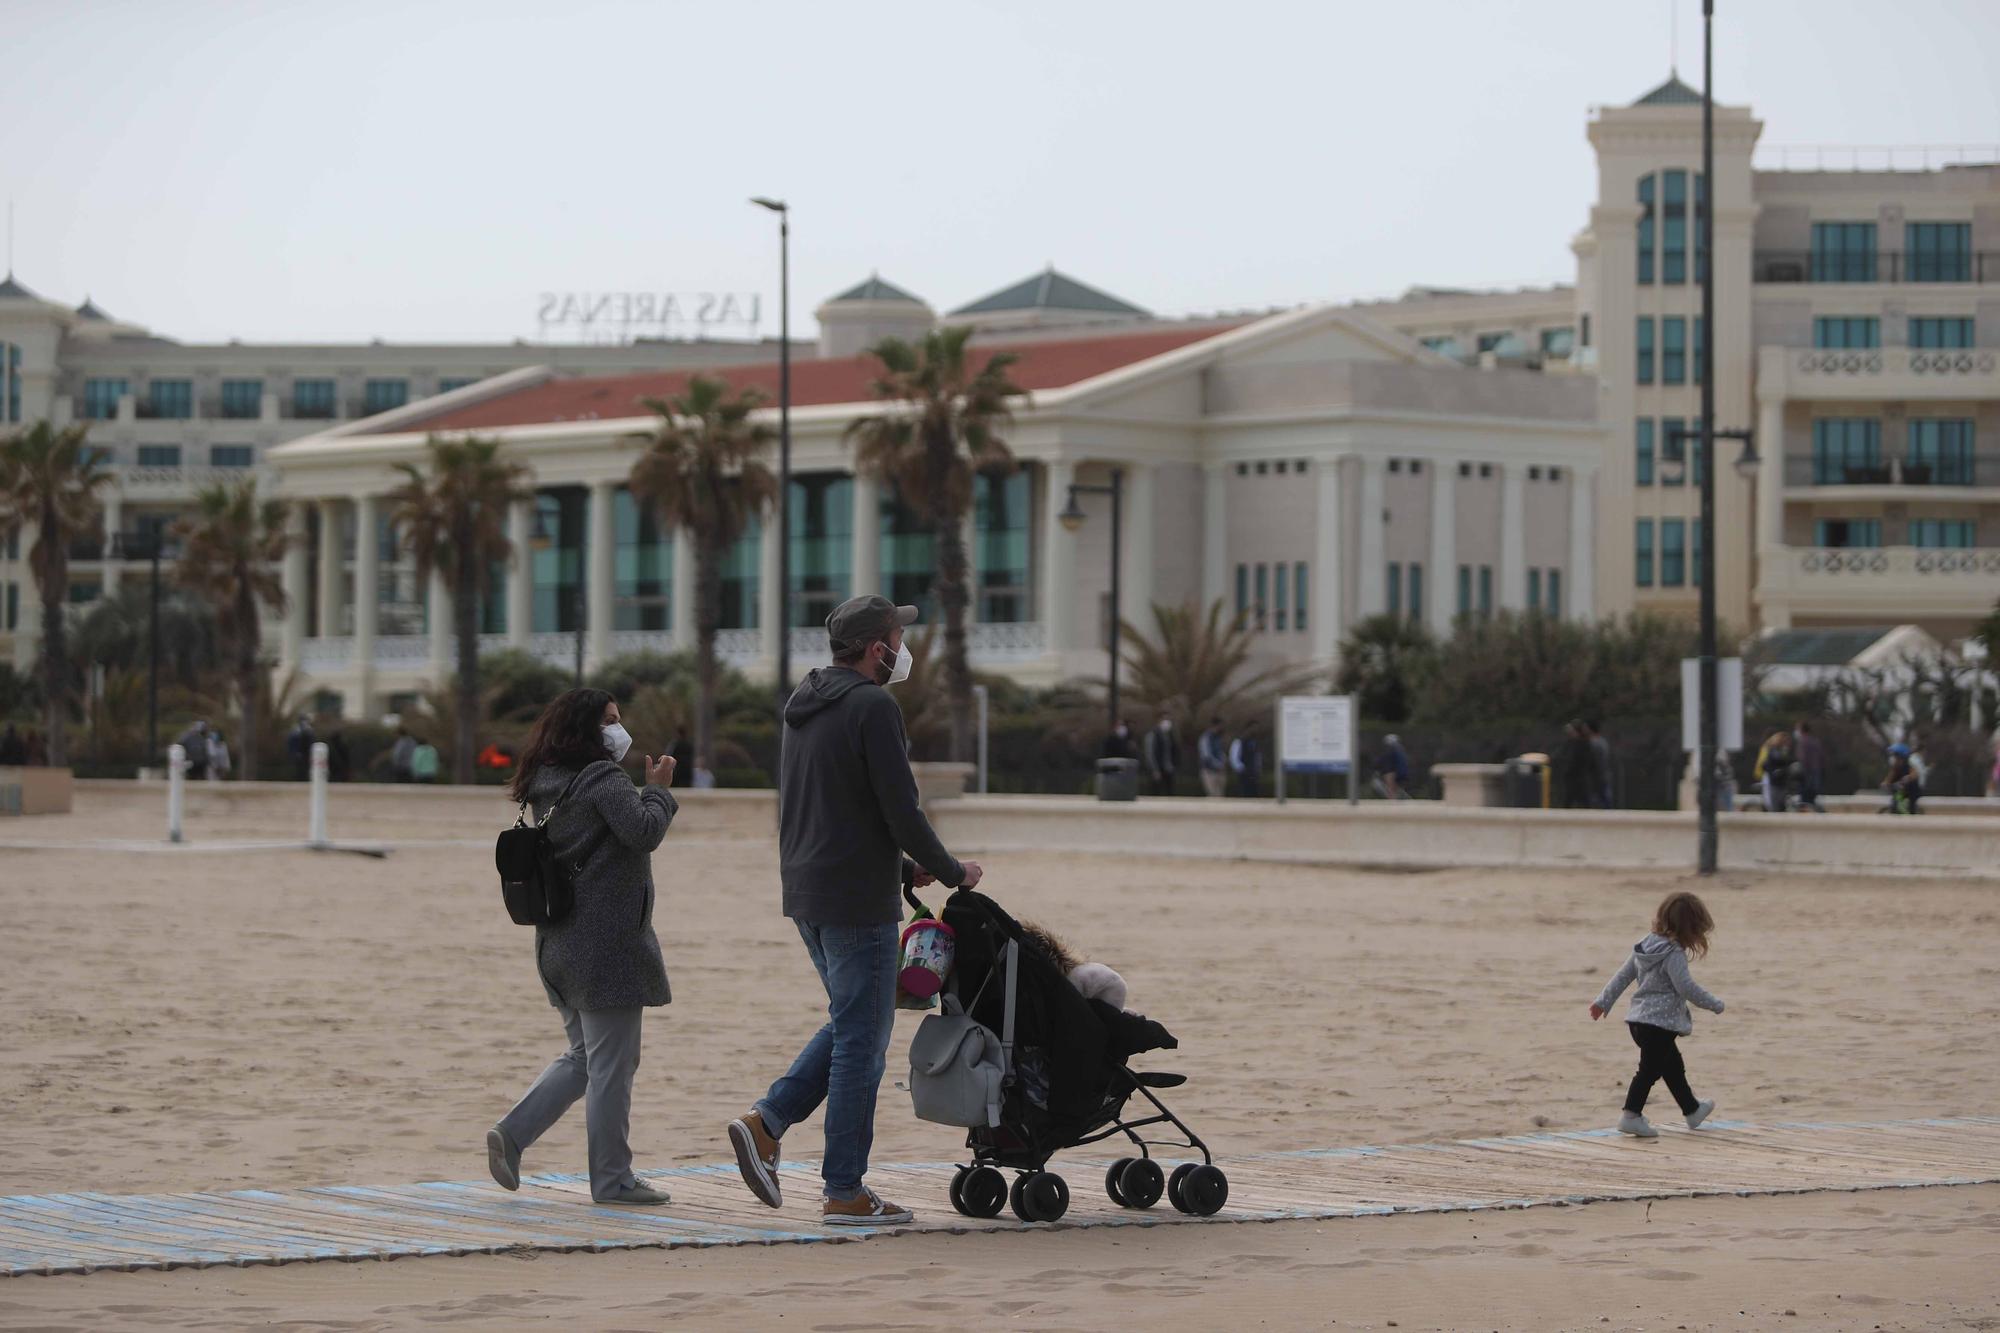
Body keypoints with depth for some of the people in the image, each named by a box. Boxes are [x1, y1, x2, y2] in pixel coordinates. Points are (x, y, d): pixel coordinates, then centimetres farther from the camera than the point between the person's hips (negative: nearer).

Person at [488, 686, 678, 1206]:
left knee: (582, 1056, 19)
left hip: (558, 944, 9)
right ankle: (612, 1179, 5)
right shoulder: (604, 781, -13)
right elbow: (644, 832, -22)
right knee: (611, 1064, -1)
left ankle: (511, 1134, 7)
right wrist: (657, 789, -6)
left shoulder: (547, 788, 13)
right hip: (607, 944, -9)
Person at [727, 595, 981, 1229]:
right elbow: (900, 811, -17)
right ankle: (844, 1193, 2)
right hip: (858, 901, -9)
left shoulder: (803, 705, 14)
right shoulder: (873, 708, -14)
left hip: (805, 893, 9)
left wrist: (905, 868, 20)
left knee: (852, 1027, 21)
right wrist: (951, 871, -1)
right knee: (862, 1040, -1)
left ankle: (766, 1122, 9)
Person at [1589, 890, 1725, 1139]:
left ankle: (1692, 1110, 37)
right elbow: (1686, 987, -21)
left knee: (1673, 1066, 22)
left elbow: (1622, 975, 14)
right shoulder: (1674, 954, -17)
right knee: (1650, 1069, -7)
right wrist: (1715, 1005, -9)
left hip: (1640, 1019, 10)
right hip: (1661, 1022, -10)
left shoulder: (1645, 947, 10)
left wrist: (1603, 1001, 18)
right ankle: (1631, 1116, -12)